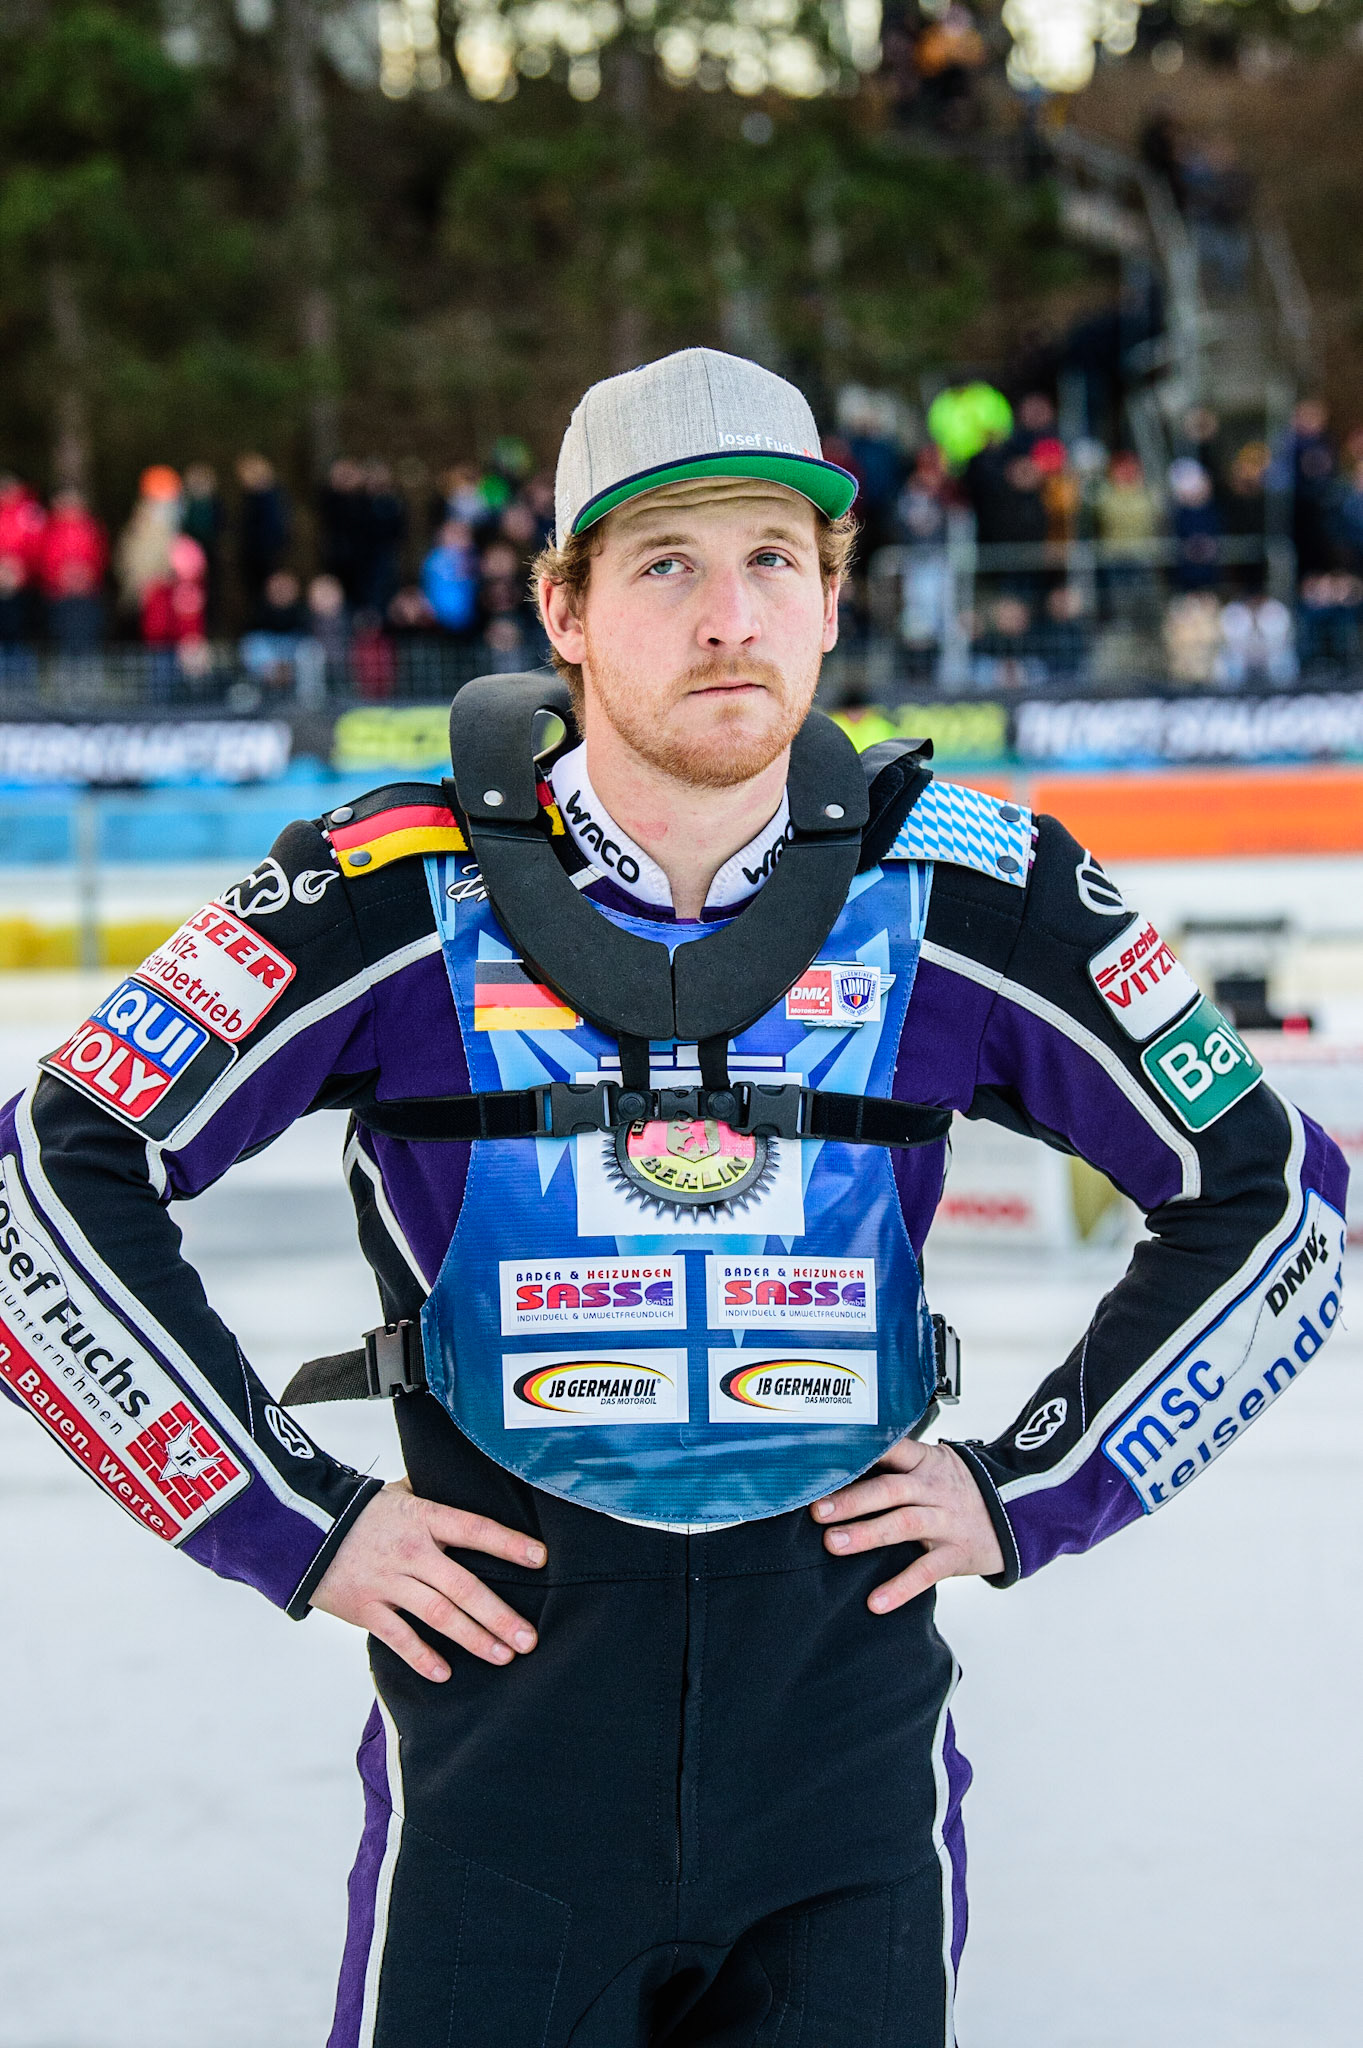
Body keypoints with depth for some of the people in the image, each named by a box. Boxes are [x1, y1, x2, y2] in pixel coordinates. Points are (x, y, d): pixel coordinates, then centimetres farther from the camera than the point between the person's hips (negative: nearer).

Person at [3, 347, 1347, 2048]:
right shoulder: (403, 894, -9)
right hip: (501, 1703, -1)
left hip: (848, 1764, 2)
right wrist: (292, 1522, -6)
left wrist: (1035, 1491, 4)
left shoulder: (964, 894, -3)